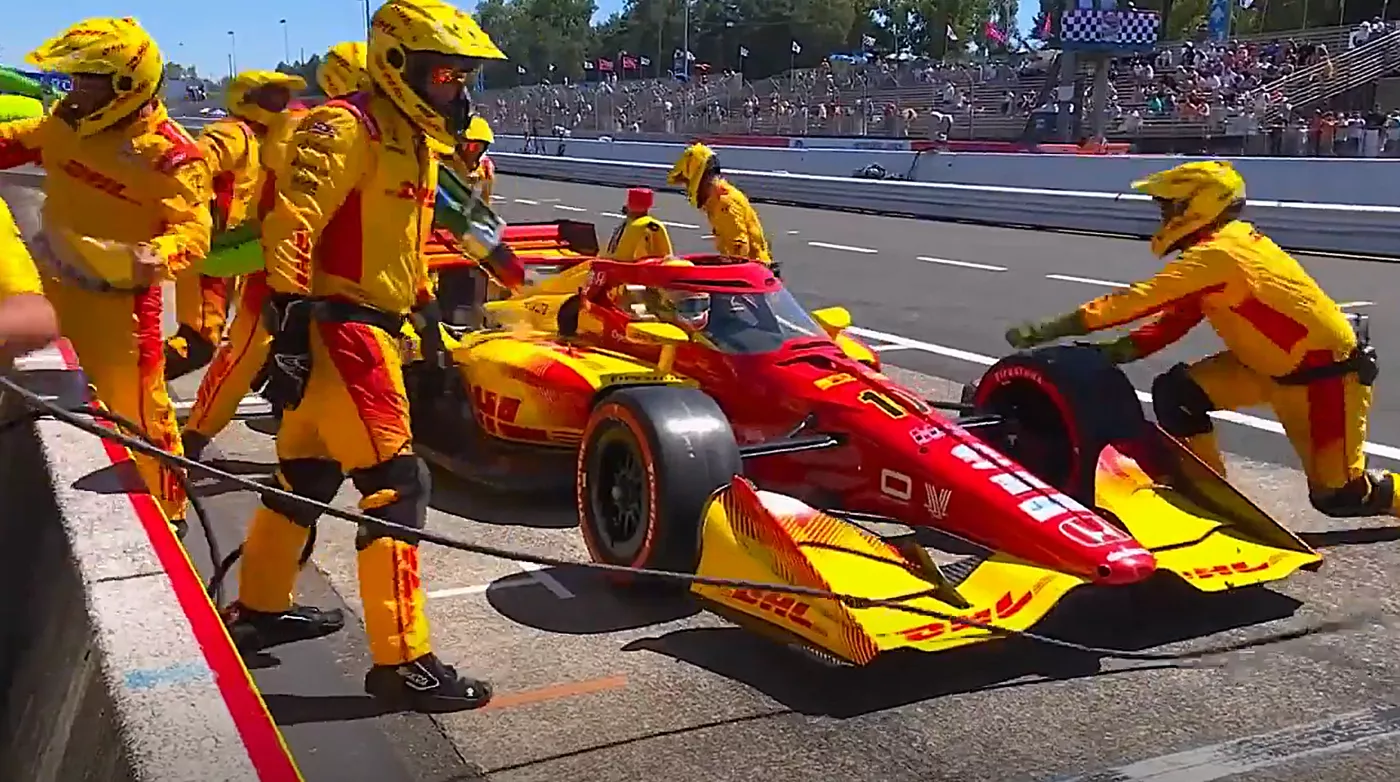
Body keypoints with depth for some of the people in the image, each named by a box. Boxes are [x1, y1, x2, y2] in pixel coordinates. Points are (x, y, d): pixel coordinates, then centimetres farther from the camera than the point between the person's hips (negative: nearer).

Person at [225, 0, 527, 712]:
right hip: (339, 331, -10)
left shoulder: (415, 141, 17)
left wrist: (425, 312, 25)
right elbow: (290, 225, -22)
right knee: (397, 488, -9)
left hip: (367, 330, 10)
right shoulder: (346, 128, -14)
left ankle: (258, 610, 36)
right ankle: (402, 662, -3)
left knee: (305, 477, 20)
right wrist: (289, 326, -25)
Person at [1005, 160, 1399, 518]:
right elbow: (1178, 317, 4)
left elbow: (1139, 299, -31)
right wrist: (1118, 350, -11)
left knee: (1338, 495, -4)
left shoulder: (1216, 254, -27)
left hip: (1327, 372, -9)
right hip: (1268, 363, 9)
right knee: (1174, 392, -2)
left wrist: (1047, 330, -30)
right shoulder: (1225, 242, 3)